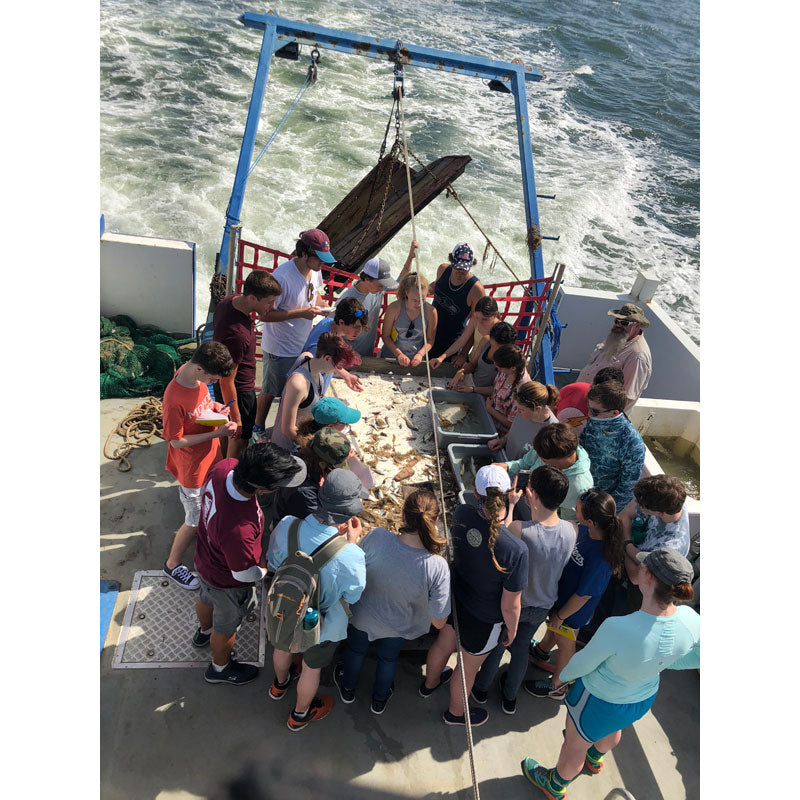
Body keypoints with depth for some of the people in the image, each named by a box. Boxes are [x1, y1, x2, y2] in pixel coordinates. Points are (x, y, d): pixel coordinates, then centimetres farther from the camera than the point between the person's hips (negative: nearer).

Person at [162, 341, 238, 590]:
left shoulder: (194, 372, -12)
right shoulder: (174, 399, -36)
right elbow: (177, 441, -24)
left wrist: (217, 408, -11)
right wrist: (216, 433, -27)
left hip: (208, 455, 7)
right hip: (192, 466, -7)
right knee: (195, 521, 11)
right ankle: (172, 564, 33)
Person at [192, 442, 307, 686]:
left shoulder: (225, 466, -30)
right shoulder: (239, 531, -50)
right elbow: (246, 573, -29)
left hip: (205, 556, 7)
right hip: (227, 582, -7)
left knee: (207, 598, 38)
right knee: (226, 626, 26)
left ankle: (204, 632, 71)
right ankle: (220, 668, 57)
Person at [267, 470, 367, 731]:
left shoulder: (286, 526, -31)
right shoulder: (349, 557, -42)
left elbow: (273, 563, -7)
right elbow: (353, 595, -19)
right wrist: (352, 542, -18)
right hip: (321, 626, -3)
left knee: (284, 647, 37)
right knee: (312, 669, 29)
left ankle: (280, 684, 69)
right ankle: (300, 714, 59)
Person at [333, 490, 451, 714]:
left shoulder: (376, 537, -38)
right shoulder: (437, 567, -38)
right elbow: (439, 622, -24)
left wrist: (351, 540, 3)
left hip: (362, 616, 1)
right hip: (397, 627, 0)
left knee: (356, 649, 34)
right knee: (388, 658, 34)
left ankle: (347, 688, 64)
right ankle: (379, 699, 62)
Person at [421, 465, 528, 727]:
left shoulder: (462, 514, -25)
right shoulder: (516, 550, -38)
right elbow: (510, 606, -23)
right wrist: (512, 629, -1)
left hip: (454, 598, 5)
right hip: (484, 619, -4)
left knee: (444, 643, 34)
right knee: (468, 666, 25)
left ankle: (429, 683, 65)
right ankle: (456, 712, 56)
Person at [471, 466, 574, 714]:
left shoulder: (519, 530, -39)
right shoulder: (570, 530, -25)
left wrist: (510, 504, -9)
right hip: (542, 605, 3)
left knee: (495, 646, 25)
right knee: (521, 648, 29)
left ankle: (482, 688, 52)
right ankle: (510, 697, 52)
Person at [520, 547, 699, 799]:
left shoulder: (618, 629, -43)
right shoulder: (690, 620, -28)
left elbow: (583, 663, -24)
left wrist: (563, 675, -2)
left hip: (599, 701, -5)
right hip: (645, 697, 6)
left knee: (575, 747, 27)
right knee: (612, 731, 39)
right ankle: (594, 759, 71)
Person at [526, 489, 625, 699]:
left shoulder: (601, 558, -41)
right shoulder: (583, 530, -19)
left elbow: (583, 595, -28)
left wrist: (560, 616, -13)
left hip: (573, 610, -6)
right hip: (560, 591, 7)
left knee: (565, 645, 20)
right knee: (553, 628, 34)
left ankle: (557, 687, 48)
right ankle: (541, 650, 65)